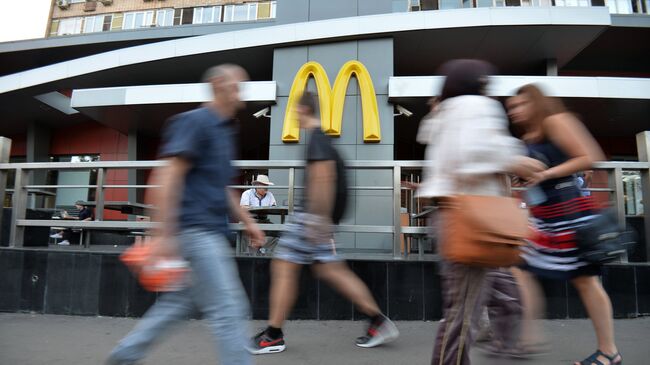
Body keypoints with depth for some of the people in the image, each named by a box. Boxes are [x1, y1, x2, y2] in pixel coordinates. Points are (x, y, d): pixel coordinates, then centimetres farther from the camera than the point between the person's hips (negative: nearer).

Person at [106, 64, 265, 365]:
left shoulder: (223, 130, 18)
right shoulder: (194, 122, -9)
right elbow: (168, 177, -17)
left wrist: (246, 221, 21)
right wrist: (165, 234, -22)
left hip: (209, 232, 10)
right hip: (196, 230, -10)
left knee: (179, 303, 18)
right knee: (228, 310, -6)